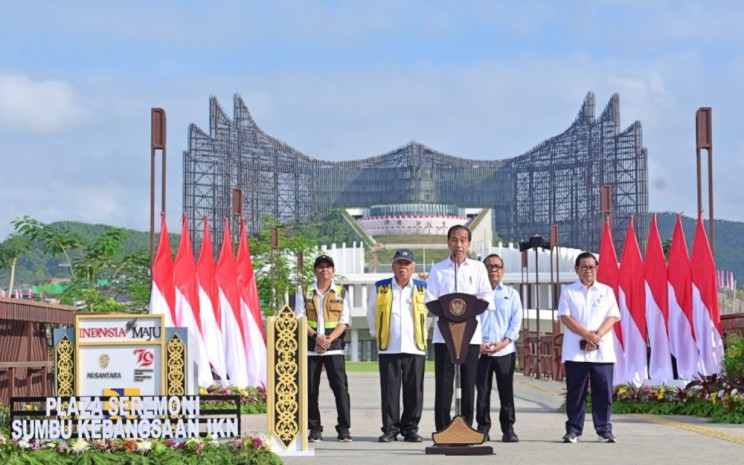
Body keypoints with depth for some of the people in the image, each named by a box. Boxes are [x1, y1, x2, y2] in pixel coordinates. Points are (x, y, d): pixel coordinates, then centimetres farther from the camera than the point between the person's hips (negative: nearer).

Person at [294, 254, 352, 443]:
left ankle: (344, 429, -7)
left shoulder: (341, 293, 9)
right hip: (310, 346, 1)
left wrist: (329, 339, -12)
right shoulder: (304, 292, 11)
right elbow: (299, 318, 2)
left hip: (334, 346, -1)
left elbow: (345, 321, 3)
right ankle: (314, 429, 7)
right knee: (310, 388, 1)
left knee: (340, 386, -9)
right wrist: (316, 337, -13)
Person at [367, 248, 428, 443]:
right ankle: (390, 429, 5)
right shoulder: (380, 288, 7)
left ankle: (411, 429, 8)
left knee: (414, 392, 0)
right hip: (388, 348, 0)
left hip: (415, 348, 0)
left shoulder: (422, 289, 7)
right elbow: (371, 313, 20)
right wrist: (376, 333, 19)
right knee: (389, 391, -1)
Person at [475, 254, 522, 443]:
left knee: (506, 391, 1)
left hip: (505, 350, 0)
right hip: (480, 351, 0)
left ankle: (508, 429, 5)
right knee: (482, 391, 2)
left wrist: (505, 342, -8)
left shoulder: (511, 294, 12)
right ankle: (483, 427, 8)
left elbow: (516, 321, 6)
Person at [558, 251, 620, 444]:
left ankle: (604, 430, 5)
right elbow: (565, 317, -2)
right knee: (575, 392, 0)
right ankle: (573, 430, 6)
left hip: (602, 351, 1)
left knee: (603, 391, -1)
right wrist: (587, 335, -14)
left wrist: (597, 335, -12)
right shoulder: (568, 292, 8)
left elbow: (612, 317, 4)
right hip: (575, 351, -1)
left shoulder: (606, 291, 13)